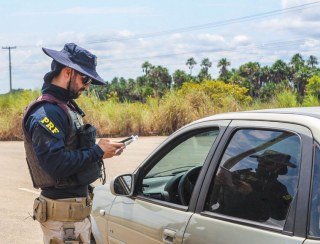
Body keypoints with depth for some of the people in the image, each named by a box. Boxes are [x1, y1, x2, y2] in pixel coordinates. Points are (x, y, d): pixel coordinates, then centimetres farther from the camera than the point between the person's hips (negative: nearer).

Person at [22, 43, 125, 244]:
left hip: (78, 206, 10)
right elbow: (55, 163, -28)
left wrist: (101, 149, 3)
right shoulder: (45, 112, -19)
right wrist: (98, 152, -20)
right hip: (63, 213, -10)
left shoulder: (66, 106, 13)